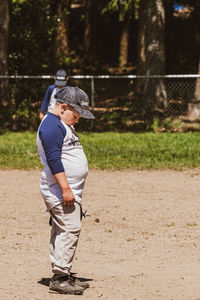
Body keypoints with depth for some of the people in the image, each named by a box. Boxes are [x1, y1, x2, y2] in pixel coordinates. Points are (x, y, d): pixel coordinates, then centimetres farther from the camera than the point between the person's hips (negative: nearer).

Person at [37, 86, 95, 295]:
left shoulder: (63, 125, 20)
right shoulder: (51, 125, -14)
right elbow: (53, 159, -21)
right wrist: (65, 188, -24)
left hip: (68, 190, 10)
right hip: (59, 190, -10)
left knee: (62, 231, 11)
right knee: (70, 229, -14)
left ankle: (63, 276, 15)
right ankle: (59, 278, -14)